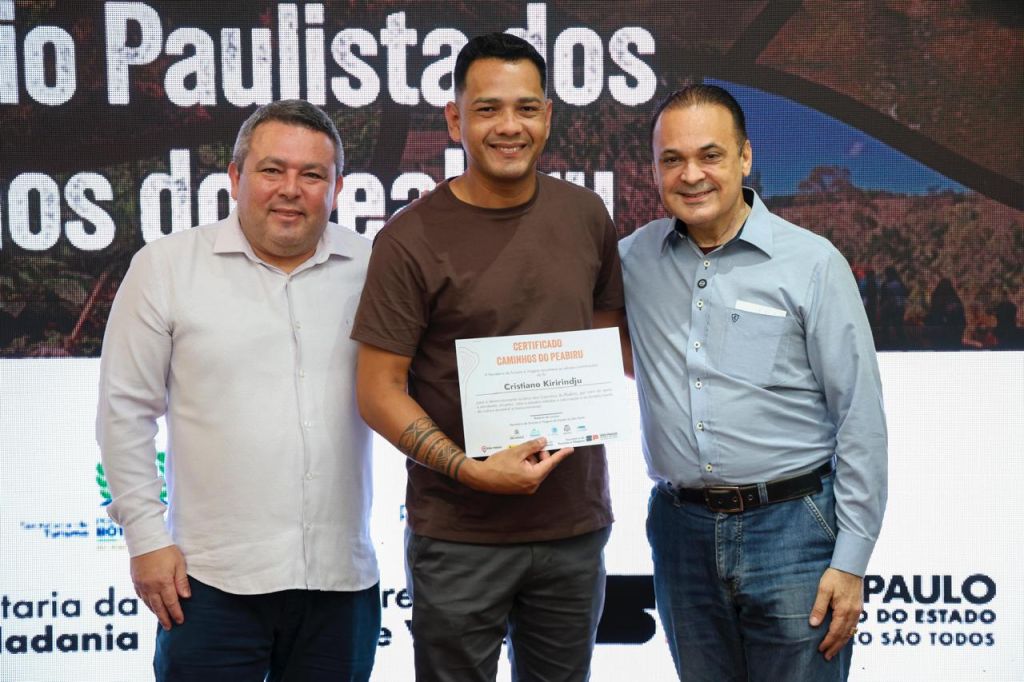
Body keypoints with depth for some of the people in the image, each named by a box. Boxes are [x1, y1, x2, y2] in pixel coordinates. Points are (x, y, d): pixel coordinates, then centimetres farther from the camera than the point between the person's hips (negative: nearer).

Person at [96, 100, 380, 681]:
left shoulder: (373, 269, 5)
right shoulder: (166, 267, 0)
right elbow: (126, 411, 2)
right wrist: (146, 537, -2)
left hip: (344, 580, 2)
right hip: (213, 580, -2)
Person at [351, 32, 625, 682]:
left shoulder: (585, 215, 4)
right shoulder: (412, 238, -10)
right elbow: (379, 391, -10)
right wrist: (468, 469, -20)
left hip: (576, 523, 4)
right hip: (459, 536, -4)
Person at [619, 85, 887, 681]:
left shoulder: (812, 263, -5)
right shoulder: (634, 259, 5)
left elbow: (861, 421, -5)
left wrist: (851, 563, -9)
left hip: (791, 526, -3)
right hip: (680, 529, 4)